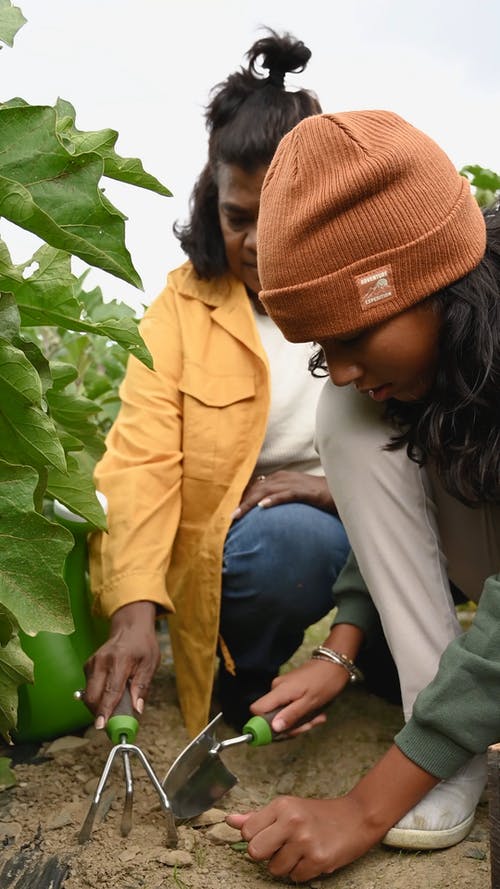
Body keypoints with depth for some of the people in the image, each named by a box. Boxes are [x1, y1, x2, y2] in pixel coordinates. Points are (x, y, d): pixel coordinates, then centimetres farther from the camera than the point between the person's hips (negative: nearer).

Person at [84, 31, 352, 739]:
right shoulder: (184, 303, -3)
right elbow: (142, 459, -14)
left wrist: (344, 485, -22)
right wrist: (135, 608, -28)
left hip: (375, 531, 2)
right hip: (247, 541, -2)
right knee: (285, 542, -32)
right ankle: (245, 684, 0)